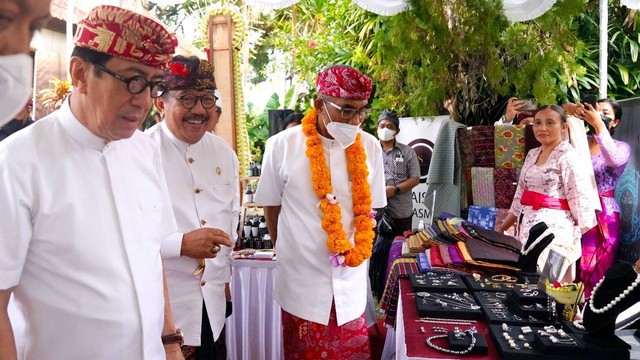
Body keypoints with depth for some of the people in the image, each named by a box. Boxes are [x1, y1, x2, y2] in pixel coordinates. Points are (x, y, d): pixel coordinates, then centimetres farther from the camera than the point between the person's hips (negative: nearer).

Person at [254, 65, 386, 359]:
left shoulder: (370, 147, -1)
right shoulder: (282, 146, -9)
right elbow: (272, 207, 2)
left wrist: (357, 253, 6)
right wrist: (289, 254, 8)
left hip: (351, 281, 2)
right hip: (302, 282, -2)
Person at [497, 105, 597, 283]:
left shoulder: (567, 156, -8)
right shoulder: (532, 154, 14)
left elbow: (579, 197, -13)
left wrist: (576, 236, -15)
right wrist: (502, 228, 16)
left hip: (554, 229, -7)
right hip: (529, 227, 7)